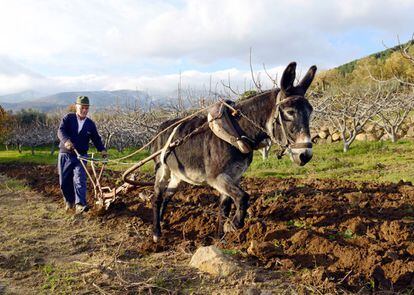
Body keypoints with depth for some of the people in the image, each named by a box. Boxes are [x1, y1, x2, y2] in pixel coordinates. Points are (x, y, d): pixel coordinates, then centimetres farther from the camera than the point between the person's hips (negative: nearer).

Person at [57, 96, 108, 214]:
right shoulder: (68, 118, 0)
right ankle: (69, 201, 29)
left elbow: (96, 139, 11)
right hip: (65, 155, 0)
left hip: (81, 156, 0)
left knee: (80, 179, -15)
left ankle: (80, 204, -22)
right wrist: (66, 140, -35)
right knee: (64, 181, 7)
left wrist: (102, 149, -7)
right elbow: (61, 131, -15)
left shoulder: (90, 124, 7)